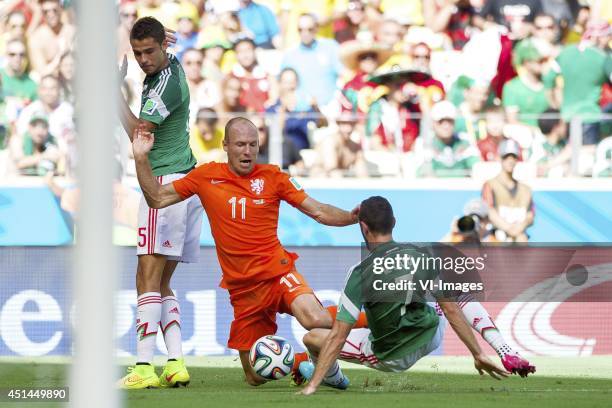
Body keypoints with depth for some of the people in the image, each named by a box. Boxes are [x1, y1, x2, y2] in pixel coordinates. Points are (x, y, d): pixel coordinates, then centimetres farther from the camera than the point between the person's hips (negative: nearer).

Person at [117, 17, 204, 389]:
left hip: (167, 181, -11)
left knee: (148, 278, -14)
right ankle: (176, 364, 4)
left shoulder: (168, 82, -16)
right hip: (182, 180, 11)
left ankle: (144, 368, -20)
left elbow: (137, 132, -16)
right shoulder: (169, 67, 15)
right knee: (161, 283, 10)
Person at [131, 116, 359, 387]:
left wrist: (352, 217, -16)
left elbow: (319, 212, 2)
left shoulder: (272, 177, 2)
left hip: (277, 272, -2)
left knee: (315, 321, -35)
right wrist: (141, 159, 1)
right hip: (242, 287, 2)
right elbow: (157, 199, 12)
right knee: (257, 378, 6)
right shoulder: (206, 177, 5)